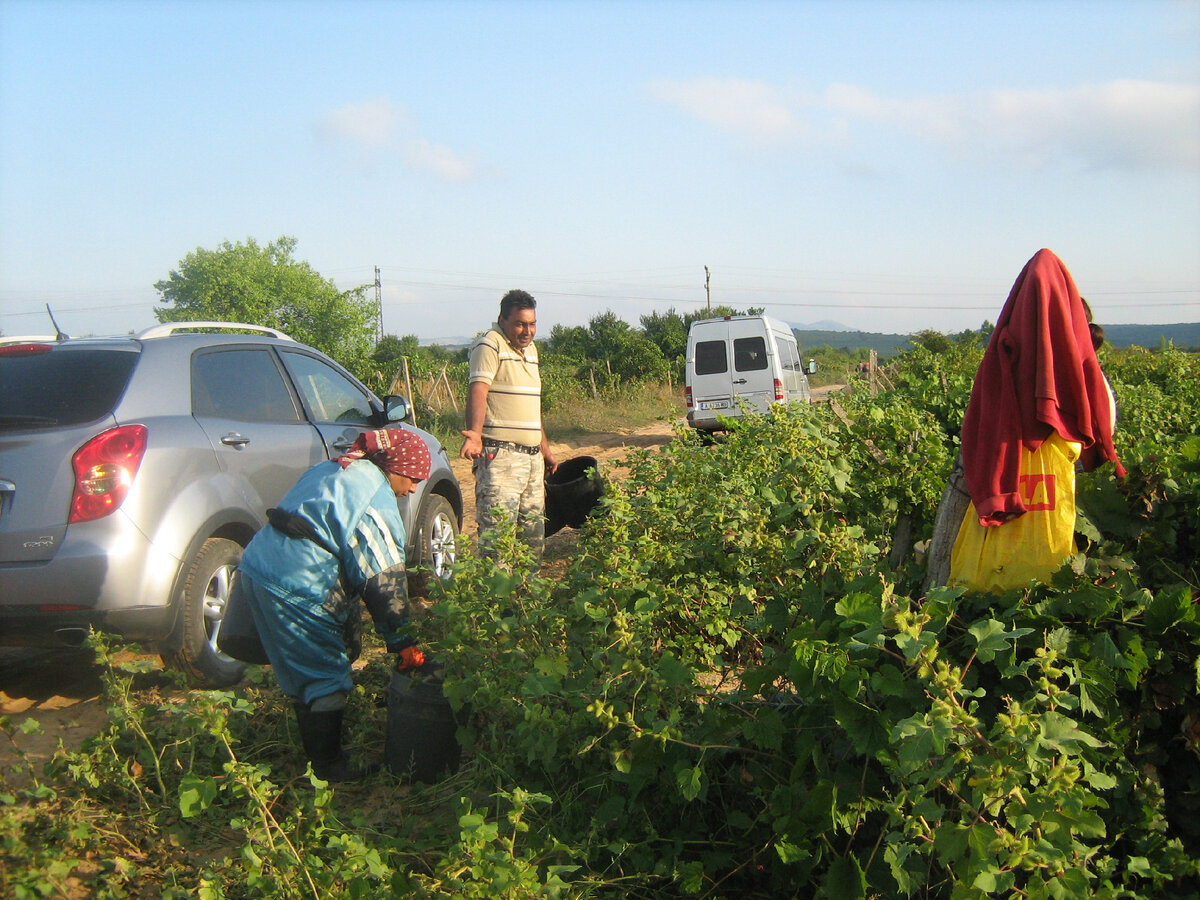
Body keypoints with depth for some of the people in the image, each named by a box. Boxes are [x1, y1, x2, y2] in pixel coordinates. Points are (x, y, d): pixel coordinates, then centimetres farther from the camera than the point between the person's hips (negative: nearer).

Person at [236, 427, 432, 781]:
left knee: (302, 673, 21)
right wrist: (402, 642, -8)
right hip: (298, 588, -10)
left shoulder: (330, 469, 18)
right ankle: (328, 769, 13)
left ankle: (315, 754, 33)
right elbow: (384, 578, -13)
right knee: (326, 678, 3)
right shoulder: (377, 497, -11)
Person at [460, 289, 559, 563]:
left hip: (532, 455, 9)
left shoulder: (530, 348, 18)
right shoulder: (490, 346, -9)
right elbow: (478, 391, -23)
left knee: (534, 530, 13)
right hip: (500, 454, -9)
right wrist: (474, 433, -40)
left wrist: (545, 449, 27)